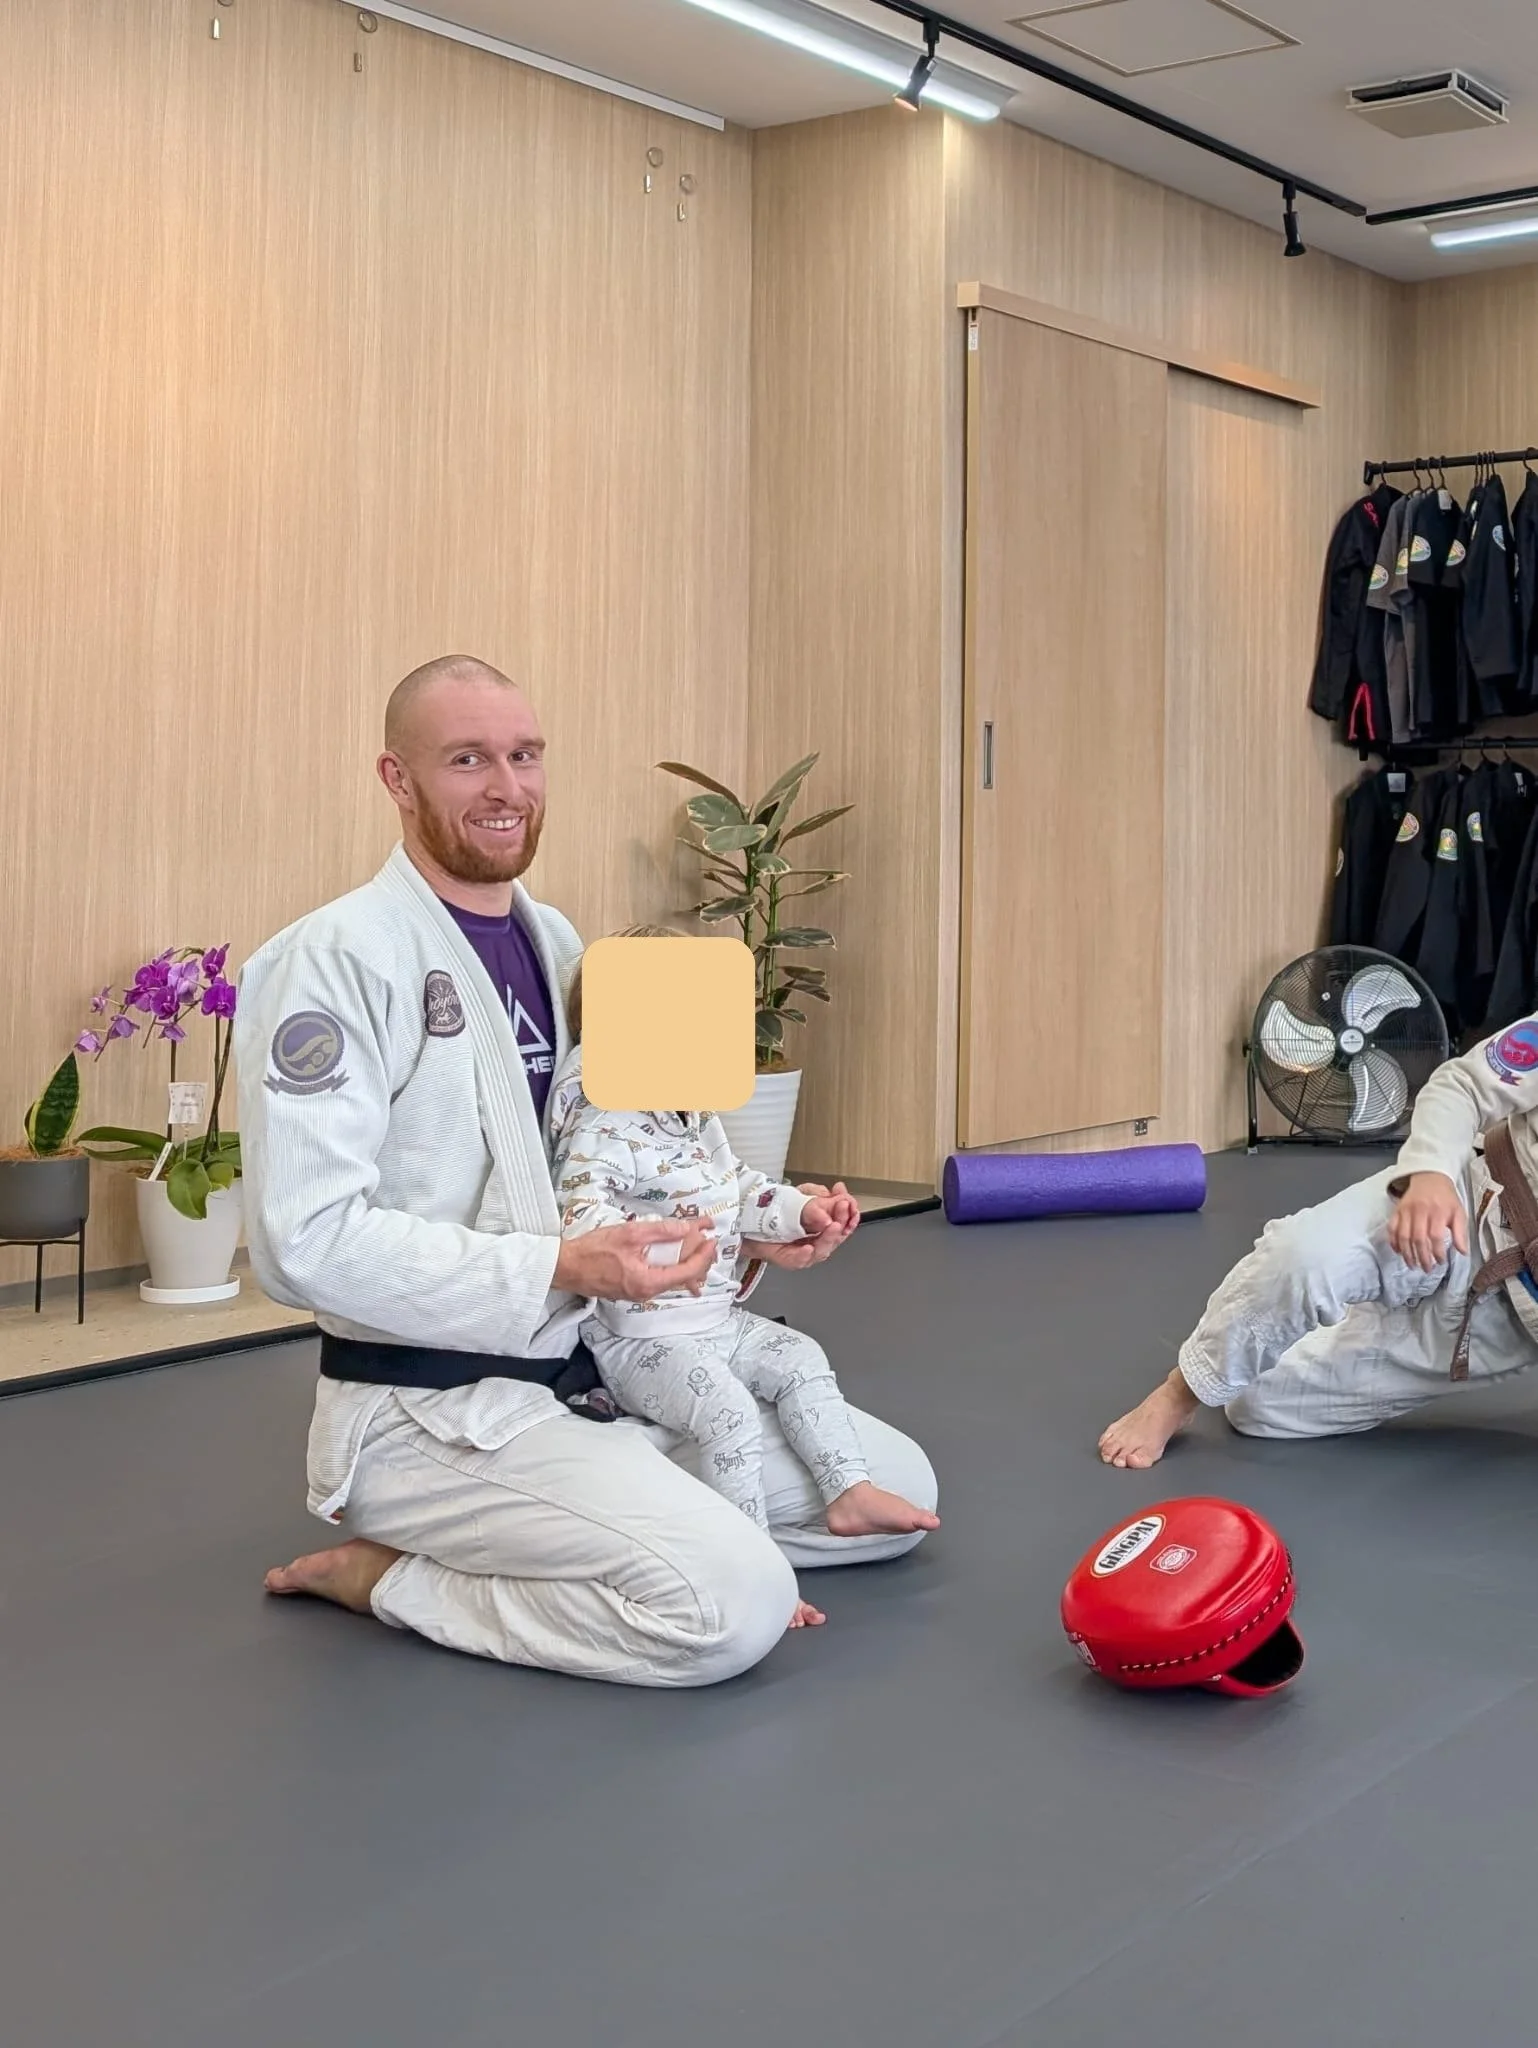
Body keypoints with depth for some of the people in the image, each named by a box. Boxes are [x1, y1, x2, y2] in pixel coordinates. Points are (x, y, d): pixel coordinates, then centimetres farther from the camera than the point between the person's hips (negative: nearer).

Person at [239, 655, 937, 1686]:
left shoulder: (553, 940, 11)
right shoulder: (335, 960, -16)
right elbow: (306, 1238, -23)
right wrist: (558, 1270, -28)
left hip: (609, 1370, 9)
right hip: (435, 1412, -9)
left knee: (895, 1487, 9)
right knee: (736, 1604, -27)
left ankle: (488, 1543, 10)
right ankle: (394, 1576, -5)